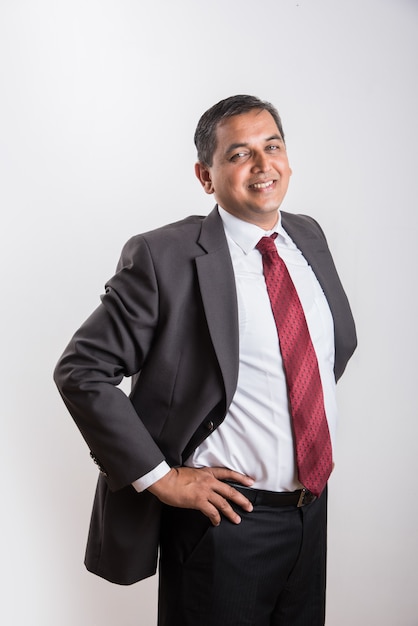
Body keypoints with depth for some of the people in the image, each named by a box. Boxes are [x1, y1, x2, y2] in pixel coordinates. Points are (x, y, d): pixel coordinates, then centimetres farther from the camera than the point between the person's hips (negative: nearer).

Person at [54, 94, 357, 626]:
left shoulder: (309, 236, 4)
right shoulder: (164, 257, -16)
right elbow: (81, 370, -15)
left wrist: (320, 426, 10)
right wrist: (158, 476, -17)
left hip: (312, 511, 6)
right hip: (224, 516, -6)